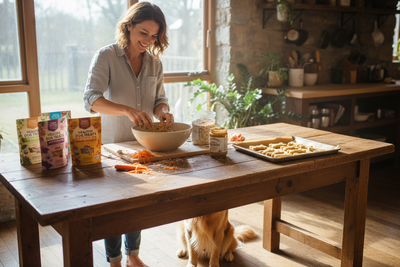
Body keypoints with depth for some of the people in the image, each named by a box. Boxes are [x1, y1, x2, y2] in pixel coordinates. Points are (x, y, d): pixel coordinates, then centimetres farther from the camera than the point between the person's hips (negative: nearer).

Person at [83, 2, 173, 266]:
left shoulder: (154, 62, 2)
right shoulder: (106, 56, -13)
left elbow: (160, 99, 6)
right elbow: (91, 99, -24)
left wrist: (163, 111, -19)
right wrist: (127, 110, -40)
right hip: (112, 145, -5)